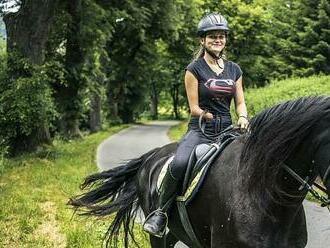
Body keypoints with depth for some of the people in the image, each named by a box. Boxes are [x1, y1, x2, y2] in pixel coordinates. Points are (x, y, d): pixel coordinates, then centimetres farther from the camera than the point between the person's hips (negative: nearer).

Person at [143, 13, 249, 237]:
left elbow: (240, 102, 14)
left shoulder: (234, 70, 14)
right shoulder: (195, 69, 0)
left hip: (227, 132, 5)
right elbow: (195, 109, -2)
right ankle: (161, 212, -14)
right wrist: (215, 119, -10)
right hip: (200, 130, -5)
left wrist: (242, 117, -7)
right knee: (179, 165, -34)